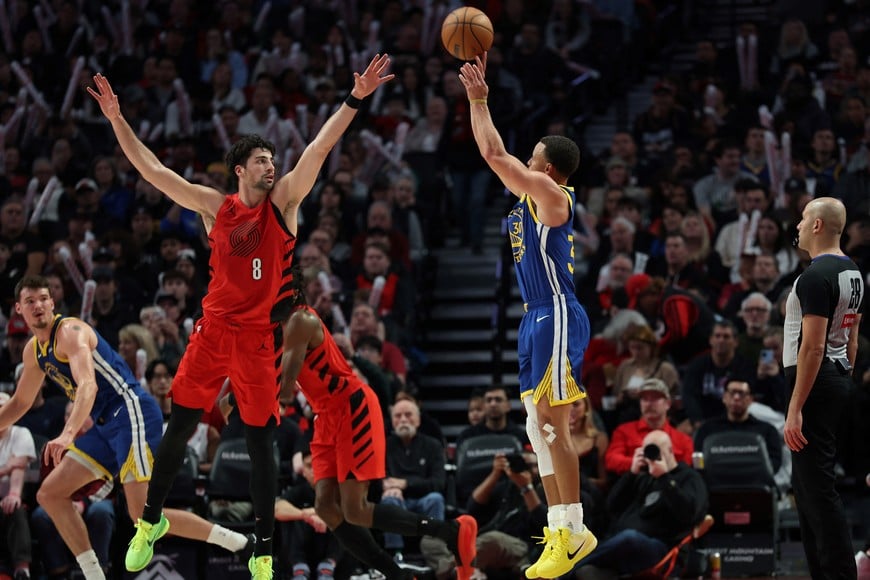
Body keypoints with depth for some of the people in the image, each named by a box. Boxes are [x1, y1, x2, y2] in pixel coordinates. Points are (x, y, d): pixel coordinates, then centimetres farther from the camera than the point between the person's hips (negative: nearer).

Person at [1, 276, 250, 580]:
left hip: (132, 412, -10)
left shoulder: (70, 332, -13)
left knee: (143, 514, -19)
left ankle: (238, 543, -12)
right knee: (50, 494, 6)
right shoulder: (34, 351, 16)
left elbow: (88, 386, -30)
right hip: (106, 425, 10)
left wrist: (68, 434, -44)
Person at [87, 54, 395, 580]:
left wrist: (355, 100, -18)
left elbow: (319, 148, -10)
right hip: (214, 329, 2)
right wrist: (116, 119, -1)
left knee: (260, 442, 1)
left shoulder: (284, 201, 0)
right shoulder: (215, 206, 5)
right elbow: (152, 170, 4)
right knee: (180, 426, 6)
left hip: (260, 335, -2)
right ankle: (152, 520, 25)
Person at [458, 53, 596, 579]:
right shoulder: (531, 195, 14)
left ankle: (575, 531, -9)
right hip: (538, 318, 10)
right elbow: (495, 155, 23)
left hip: (558, 317, -10)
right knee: (539, 428, 9)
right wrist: (477, 98, 19)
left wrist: (479, 100, -7)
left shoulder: (553, 196, -11)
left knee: (552, 425, -11)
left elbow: (495, 154, -16)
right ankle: (560, 530, 11)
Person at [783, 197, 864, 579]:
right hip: (839, 377, 10)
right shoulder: (853, 273, 12)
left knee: (817, 487, -10)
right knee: (807, 482, 16)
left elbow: (812, 346, -23)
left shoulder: (816, 277, -18)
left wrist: (795, 409, -22)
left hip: (815, 381, -10)